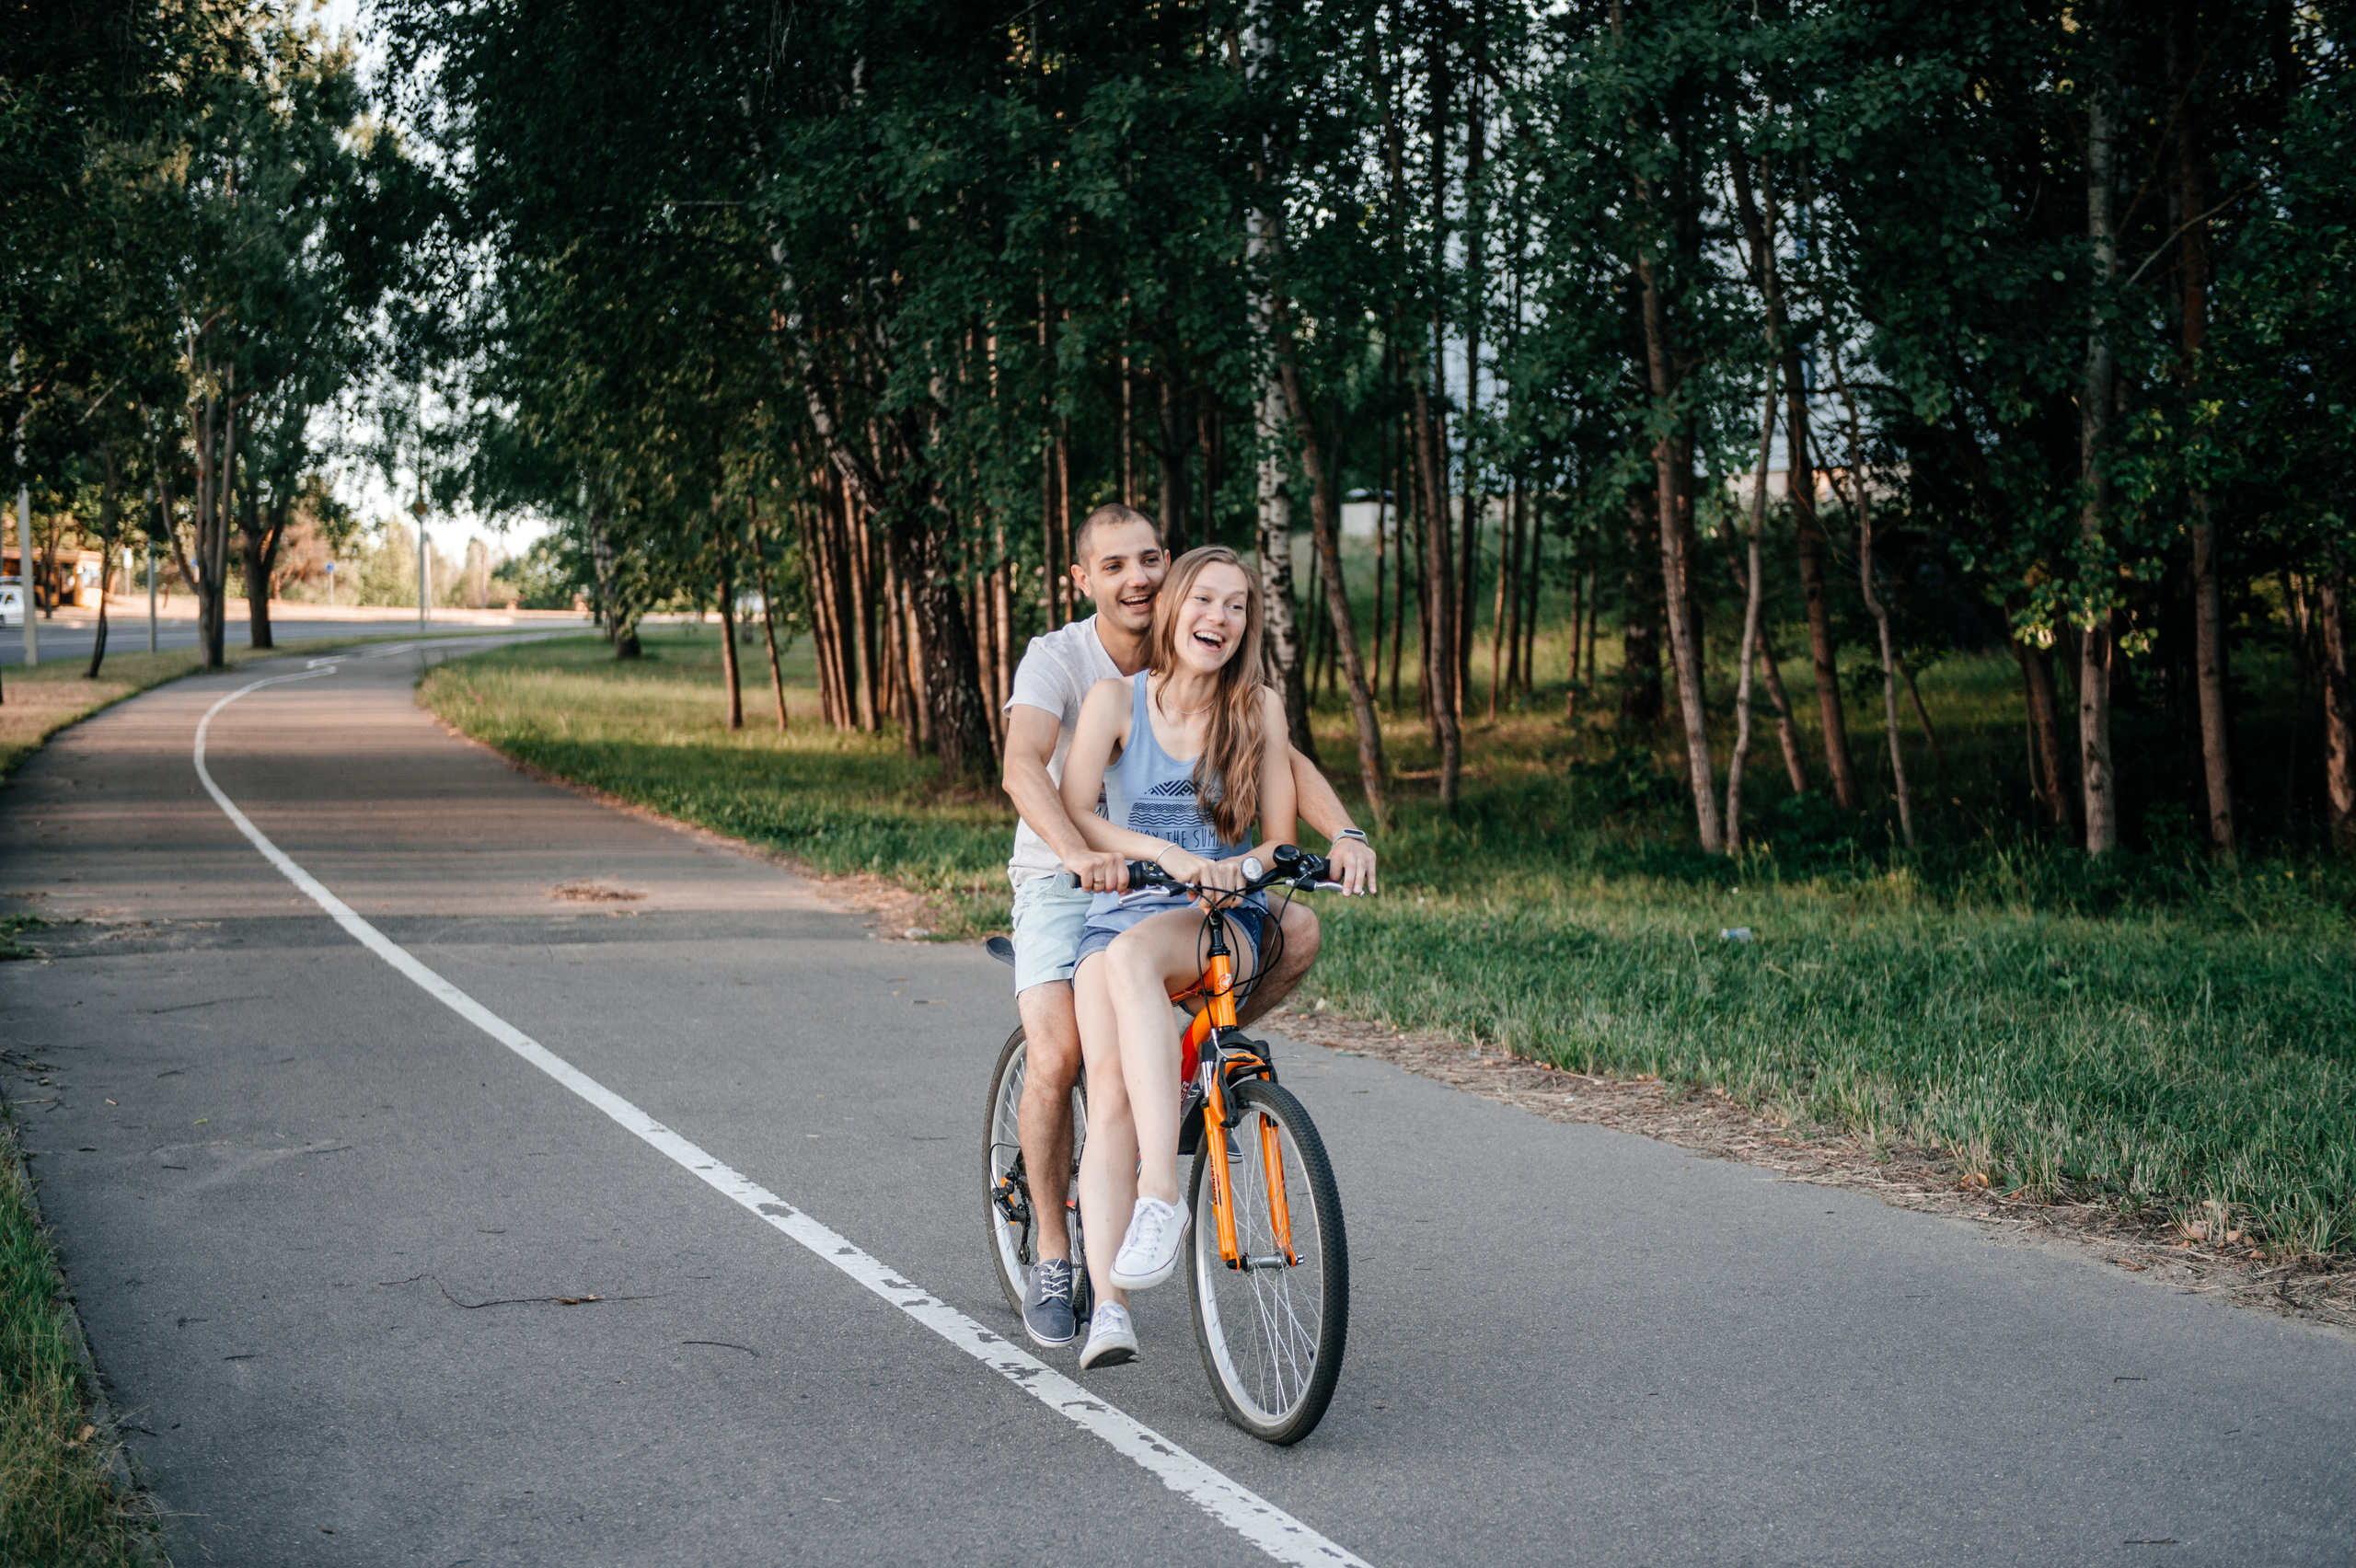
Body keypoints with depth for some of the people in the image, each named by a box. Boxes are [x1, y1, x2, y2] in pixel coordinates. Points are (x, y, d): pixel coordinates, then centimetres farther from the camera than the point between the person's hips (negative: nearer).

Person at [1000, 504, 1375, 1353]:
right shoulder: (1056, 659, -14)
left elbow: (1283, 759, -10)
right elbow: (1023, 767, -31)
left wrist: (1345, 834, -30)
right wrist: (1079, 855, -50)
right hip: (1063, 880, -4)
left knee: (1295, 932, -20)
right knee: (1057, 1056, -24)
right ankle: (1051, 1255, -4)